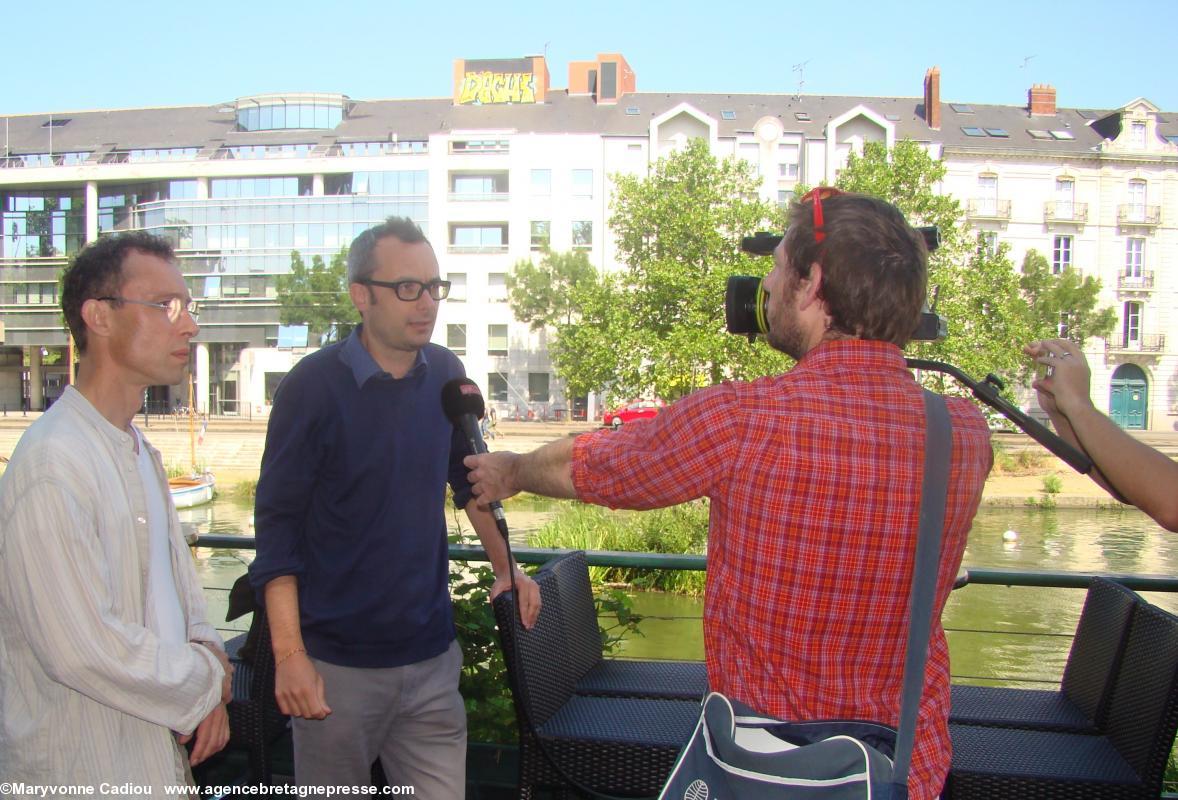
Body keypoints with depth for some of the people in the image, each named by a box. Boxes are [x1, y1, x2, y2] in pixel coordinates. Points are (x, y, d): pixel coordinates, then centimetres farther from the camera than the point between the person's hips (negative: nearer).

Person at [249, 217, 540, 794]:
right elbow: (278, 525, -10)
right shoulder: (314, 385, -11)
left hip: (431, 656, 4)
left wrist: (506, 567, 10)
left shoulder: (446, 374, 3)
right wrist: (289, 653, -14)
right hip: (338, 663, -4)